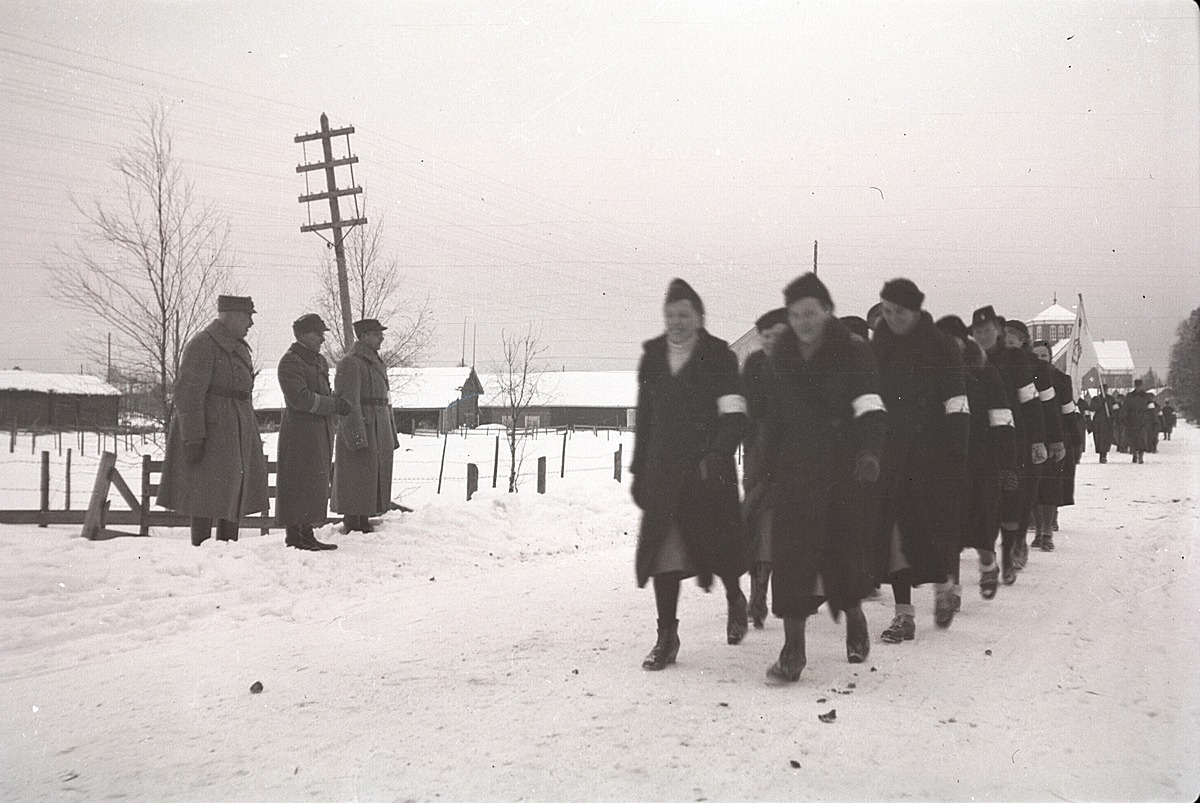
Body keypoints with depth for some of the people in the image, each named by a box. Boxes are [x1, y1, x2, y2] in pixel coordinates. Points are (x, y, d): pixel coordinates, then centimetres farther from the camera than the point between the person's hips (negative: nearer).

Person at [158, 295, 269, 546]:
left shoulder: (238, 346, 16)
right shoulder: (202, 345, -14)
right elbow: (188, 394, -19)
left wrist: (250, 437, 22)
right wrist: (193, 438, -23)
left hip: (236, 432, 9)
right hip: (212, 432, -9)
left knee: (235, 492, 12)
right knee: (208, 496, -6)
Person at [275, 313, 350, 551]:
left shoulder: (319, 361, 19)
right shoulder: (290, 361, -11)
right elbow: (300, 398, -20)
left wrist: (337, 401, 2)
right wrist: (334, 404, -16)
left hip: (321, 432, 9)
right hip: (300, 431, -9)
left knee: (316, 485, 11)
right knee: (298, 484, -6)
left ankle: (307, 533, 16)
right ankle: (293, 534, -2)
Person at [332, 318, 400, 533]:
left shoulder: (376, 363, 18)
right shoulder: (350, 363, -11)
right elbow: (348, 402, -18)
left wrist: (391, 436, 20)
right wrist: (357, 438, -24)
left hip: (378, 433, 9)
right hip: (359, 431, -9)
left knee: (374, 481, 11)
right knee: (357, 481, -6)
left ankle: (364, 525, 17)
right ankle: (352, 528, -2)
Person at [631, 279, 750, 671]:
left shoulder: (719, 357, -4)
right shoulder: (652, 359, 10)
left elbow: (734, 416, -12)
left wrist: (718, 454, -28)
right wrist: (638, 472, 13)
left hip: (708, 469, -3)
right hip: (663, 470, 3)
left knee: (717, 544, 6)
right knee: (662, 548, -3)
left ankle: (735, 599, 38)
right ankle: (666, 636, 4)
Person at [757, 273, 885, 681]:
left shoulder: (854, 354, -4)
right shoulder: (779, 360, 7)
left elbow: (871, 410, -13)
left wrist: (869, 453, -30)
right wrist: (767, 473, 12)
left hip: (845, 475, -2)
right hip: (793, 475, 2)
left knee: (846, 554, 7)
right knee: (790, 559, -6)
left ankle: (854, 616, 37)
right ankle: (793, 648, 1)